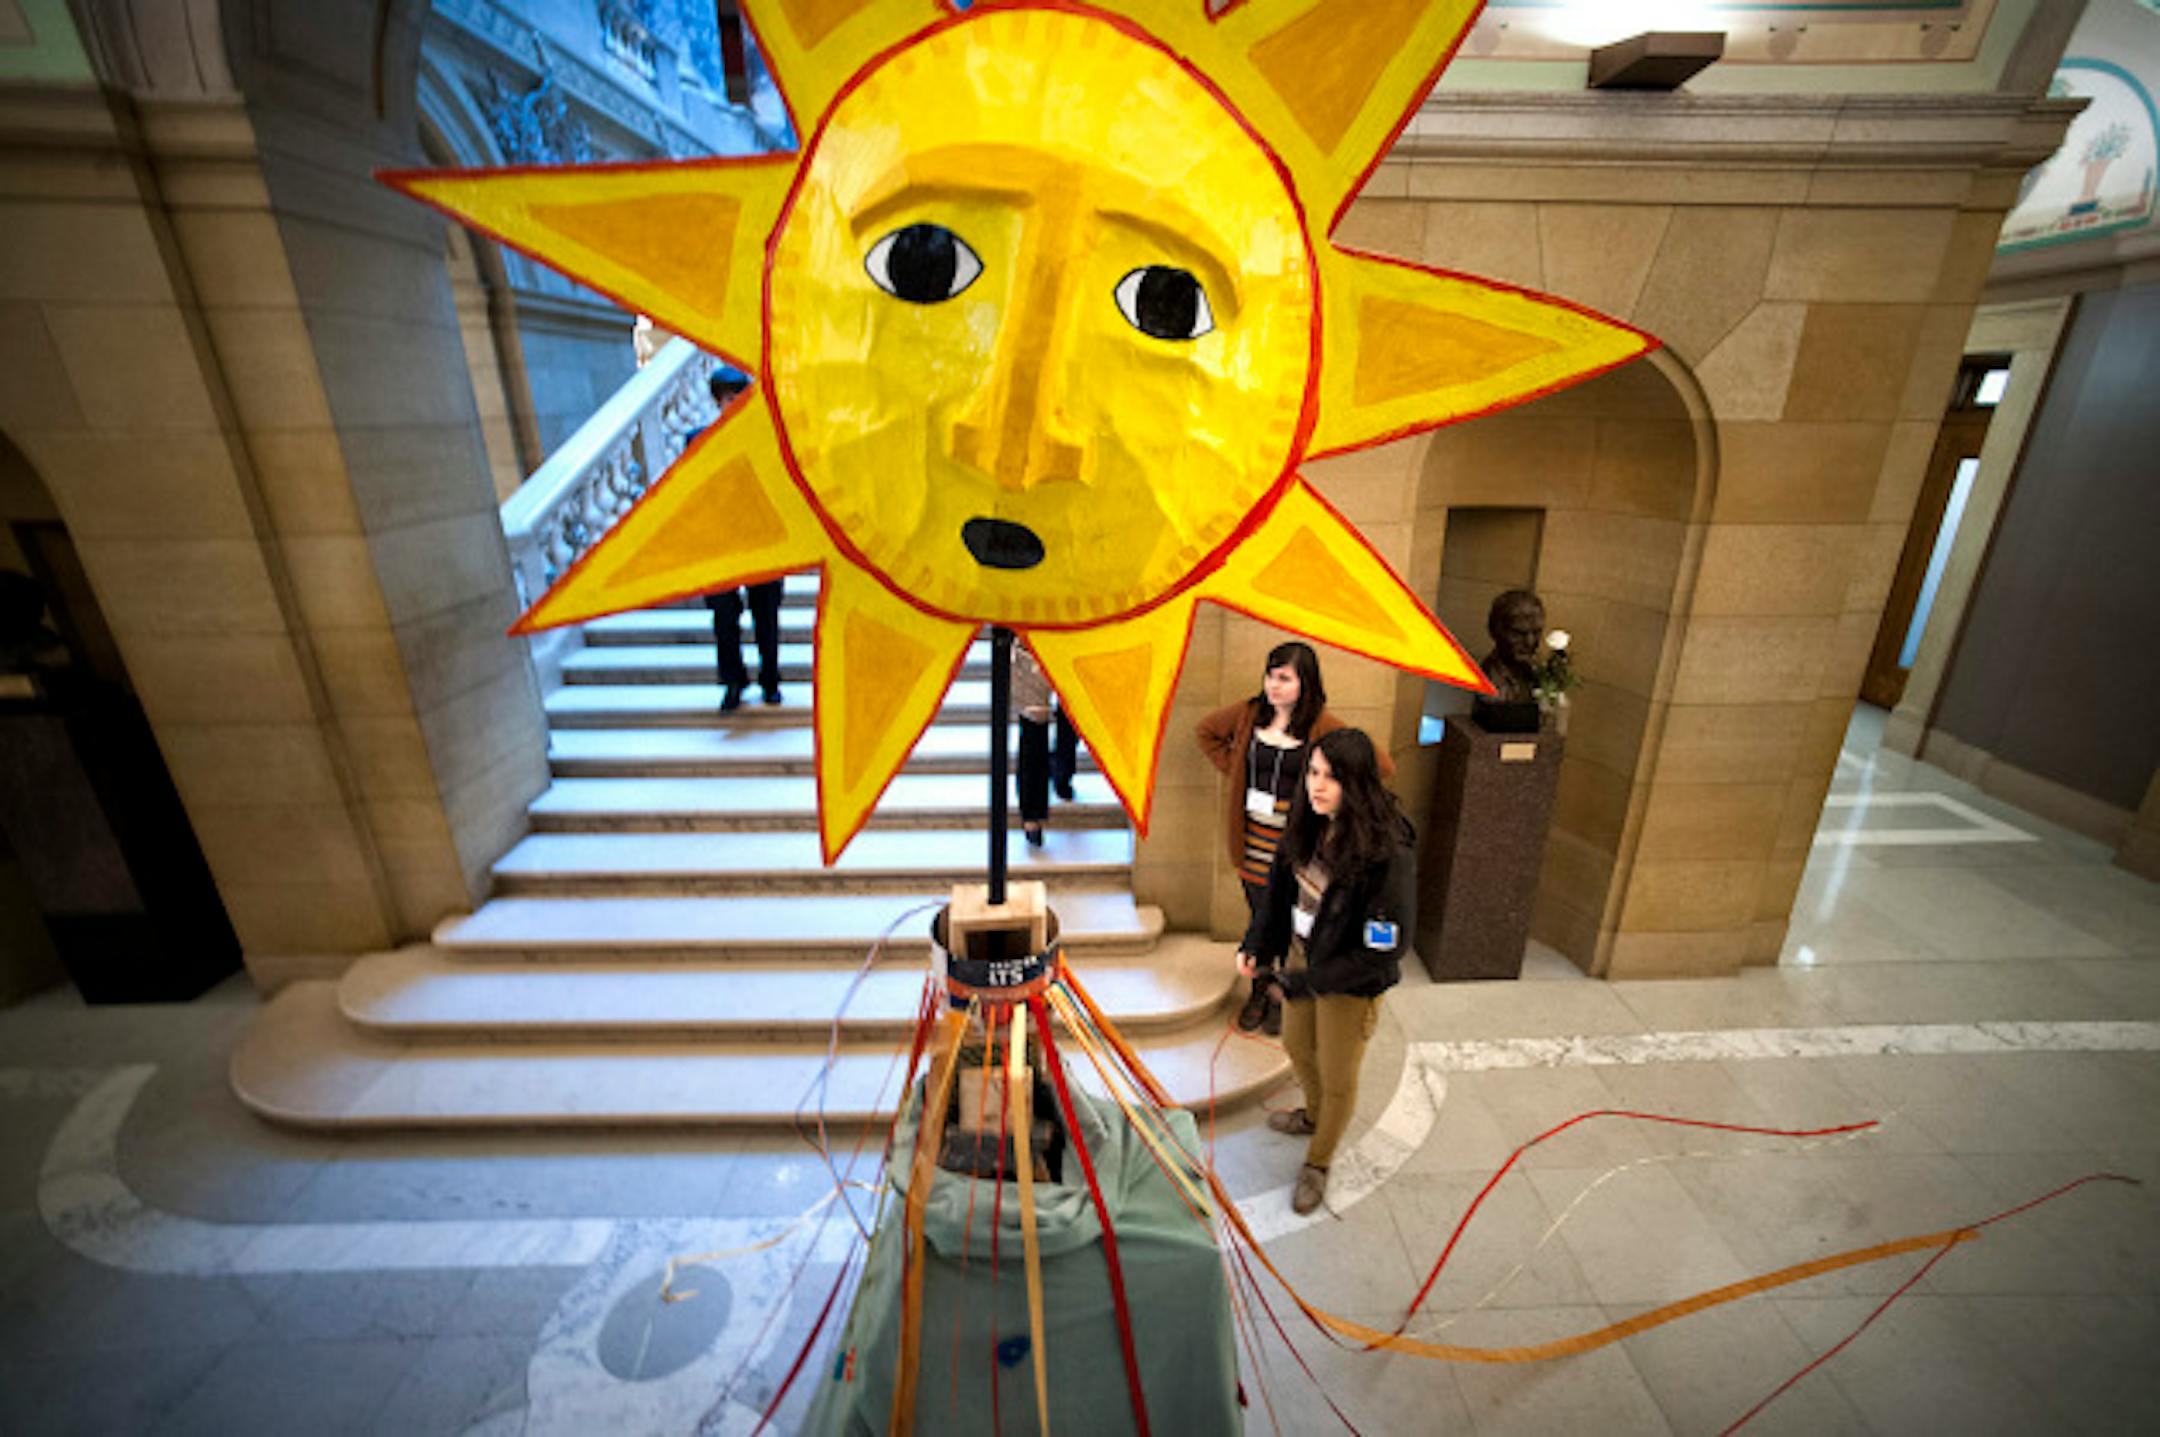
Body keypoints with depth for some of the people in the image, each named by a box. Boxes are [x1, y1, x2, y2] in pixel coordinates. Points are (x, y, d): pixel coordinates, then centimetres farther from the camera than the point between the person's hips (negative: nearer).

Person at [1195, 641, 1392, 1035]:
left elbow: (1381, 766, -10)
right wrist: (1231, 768, 8)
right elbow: (1206, 731, 18)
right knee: (1259, 918, 17)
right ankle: (1259, 990, 36)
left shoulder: (1322, 726, -13)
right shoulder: (1249, 713, -1)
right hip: (1252, 840, 4)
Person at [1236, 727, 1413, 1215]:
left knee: (1337, 1078, 18)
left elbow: (1383, 949, -26)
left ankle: (1317, 1164, 46)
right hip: (1300, 956, 6)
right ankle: (1314, 1115, 61)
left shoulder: (1388, 852, -32)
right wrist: (1254, 945, -8)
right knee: (1297, 1047, 29)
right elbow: (1280, 887, 2)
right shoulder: (1309, 824, -13)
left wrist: (1307, 981, -23)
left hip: (1350, 980, -6)